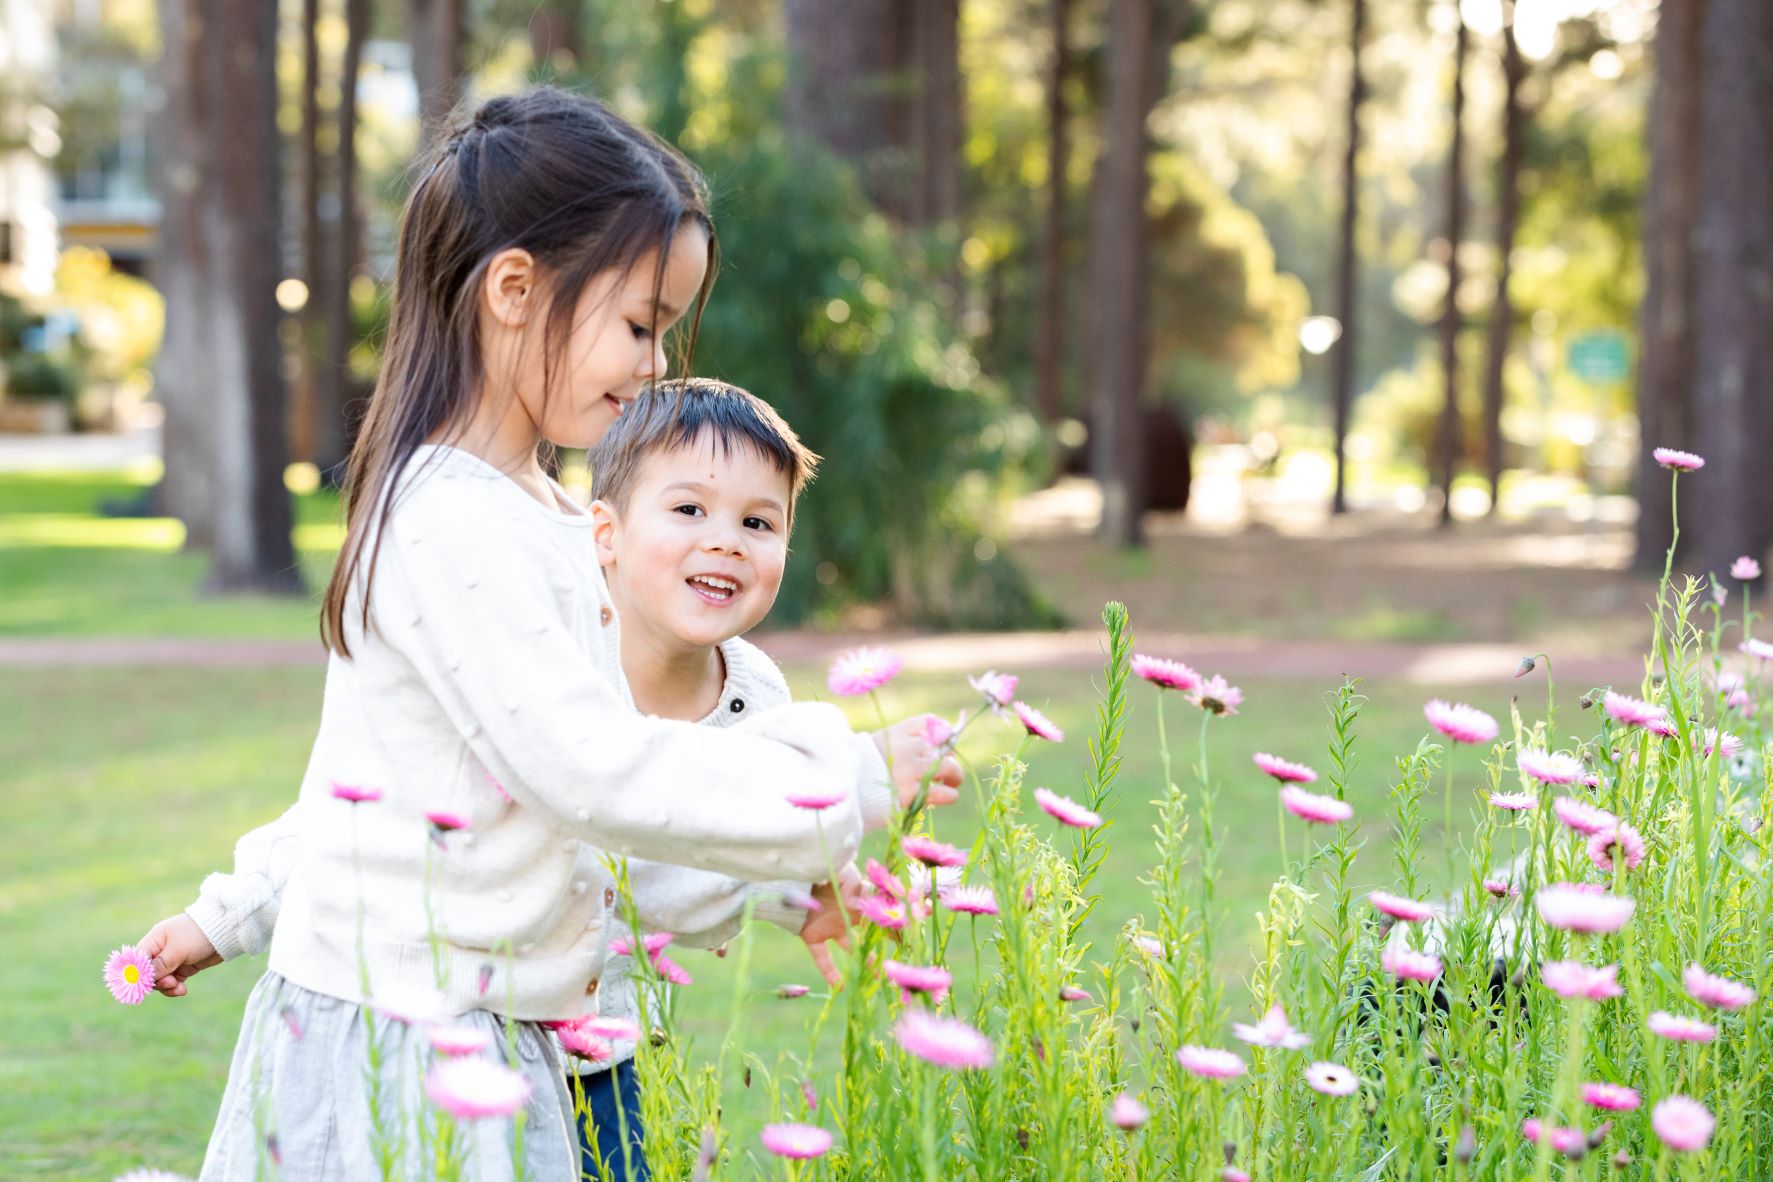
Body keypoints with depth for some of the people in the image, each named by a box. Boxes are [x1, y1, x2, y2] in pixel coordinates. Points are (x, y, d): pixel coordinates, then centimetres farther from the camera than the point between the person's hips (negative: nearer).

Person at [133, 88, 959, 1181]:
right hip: (397, 1040, -9)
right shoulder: (450, 528, -19)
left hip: (493, 1033, 9)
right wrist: (849, 784, -18)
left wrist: (235, 911, 29)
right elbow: (592, 769, -25)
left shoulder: (535, 516, 13)